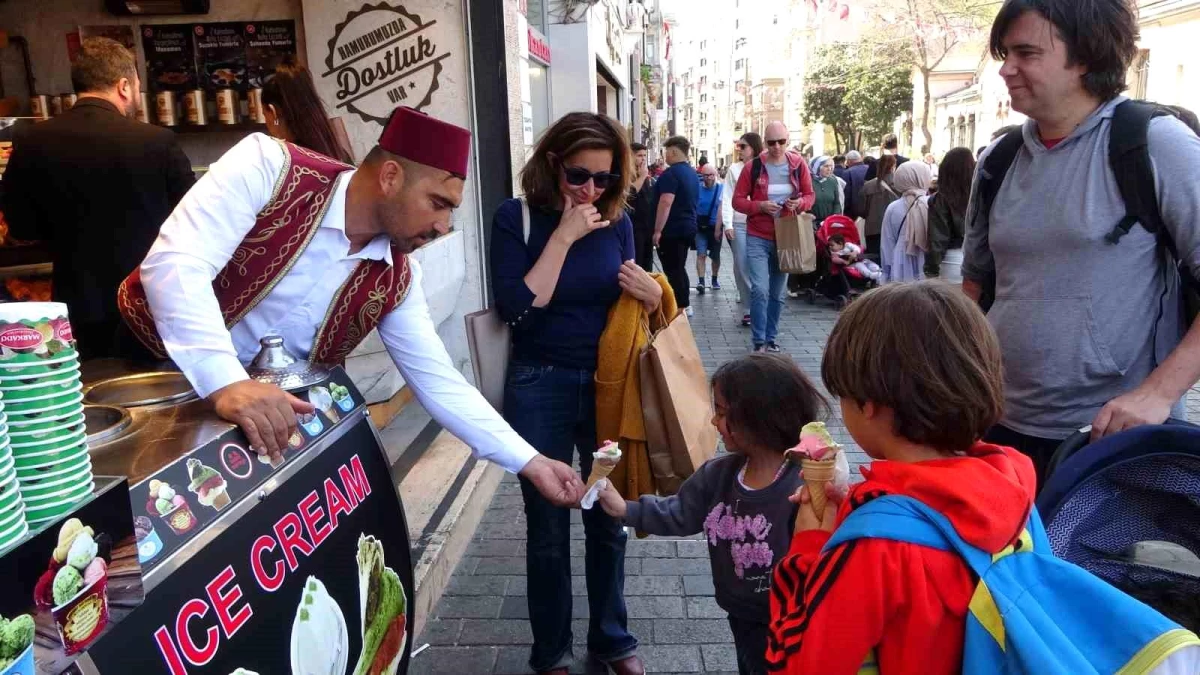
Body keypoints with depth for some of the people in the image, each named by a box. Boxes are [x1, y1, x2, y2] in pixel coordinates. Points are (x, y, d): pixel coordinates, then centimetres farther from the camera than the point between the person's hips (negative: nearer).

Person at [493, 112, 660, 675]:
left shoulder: (616, 220, 1)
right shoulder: (516, 217, -9)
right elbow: (516, 307, -20)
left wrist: (652, 298, -10)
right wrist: (564, 236, -21)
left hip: (609, 385, 3)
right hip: (540, 390, -3)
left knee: (608, 521, 15)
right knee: (548, 530, 10)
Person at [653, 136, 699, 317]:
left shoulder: (671, 173, -16)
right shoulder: (692, 173, 14)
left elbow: (665, 203, -24)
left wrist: (657, 230, -21)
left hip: (672, 229, -9)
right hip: (688, 227, 9)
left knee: (672, 270, -3)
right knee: (679, 268, 18)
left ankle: (680, 307, -1)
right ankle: (685, 305, 24)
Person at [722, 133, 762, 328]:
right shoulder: (734, 169, 7)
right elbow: (727, 199, 3)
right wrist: (727, 224, -8)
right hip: (740, 225, 1)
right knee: (742, 267, 0)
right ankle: (749, 308, 8)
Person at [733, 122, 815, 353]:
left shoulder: (798, 164, 0)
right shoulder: (754, 166, -6)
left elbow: (810, 195, 9)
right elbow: (737, 200, -3)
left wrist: (800, 203, -13)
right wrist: (760, 206, -20)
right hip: (758, 238, -3)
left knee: (778, 293, 10)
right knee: (759, 290, -13)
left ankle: (771, 339, 22)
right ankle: (759, 342, -4)